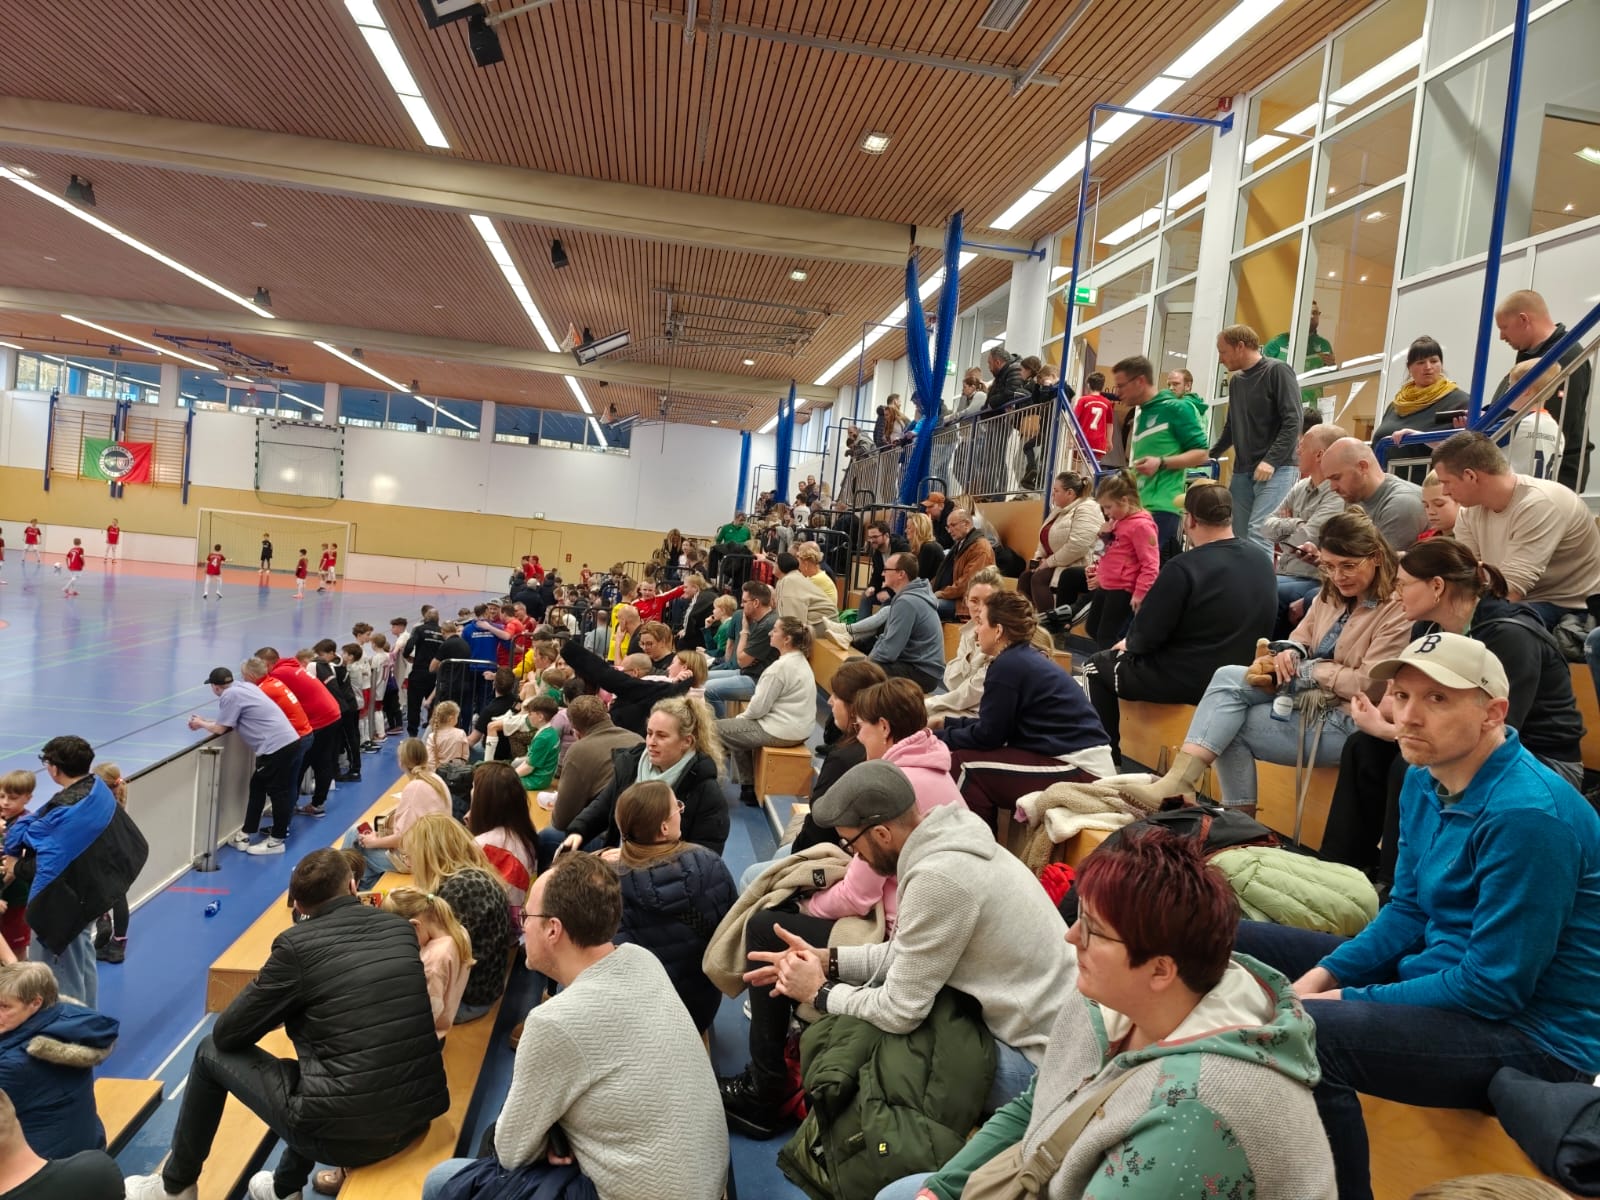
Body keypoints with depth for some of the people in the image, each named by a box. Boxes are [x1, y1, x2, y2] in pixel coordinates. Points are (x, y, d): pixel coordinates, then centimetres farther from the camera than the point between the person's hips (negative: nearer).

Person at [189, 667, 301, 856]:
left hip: (276, 746, -10)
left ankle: (277, 841, 10)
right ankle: (246, 835, 25)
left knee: (278, 792, 0)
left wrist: (201, 724, 14)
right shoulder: (244, 686, 17)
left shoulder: (230, 695, -10)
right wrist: (206, 722, 27)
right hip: (287, 741, 10)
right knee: (257, 788, 17)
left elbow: (220, 729, -3)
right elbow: (229, 722, 26)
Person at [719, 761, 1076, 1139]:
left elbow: (898, 1013, -24)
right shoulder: (942, 841, -1)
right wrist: (826, 960, -1)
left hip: (1027, 1061, -9)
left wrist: (819, 992, -7)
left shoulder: (938, 877, -30)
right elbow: (908, 952, 9)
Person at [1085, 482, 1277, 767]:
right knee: (1130, 654, 29)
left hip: (1189, 681, -8)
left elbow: (1146, 636, -18)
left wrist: (1128, 643, 8)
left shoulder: (1184, 567, -23)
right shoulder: (1261, 561, 1)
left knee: (1098, 666, 16)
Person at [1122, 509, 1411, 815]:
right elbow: (1300, 639, 16)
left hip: (1345, 720, -8)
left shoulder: (1396, 611, -14)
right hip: (1307, 695, 8)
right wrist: (1289, 653, -9)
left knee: (1228, 725, -16)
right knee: (1228, 677, -15)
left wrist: (1310, 669, -12)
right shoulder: (1332, 595, 13)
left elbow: (1368, 684, -20)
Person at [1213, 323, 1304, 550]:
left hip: (1276, 469, -7)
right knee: (1239, 537, 3)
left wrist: (1271, 460, -19)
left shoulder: (1278, 371, -4)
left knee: (1259, 533, -19)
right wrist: (1210, 455, 18)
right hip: (1242, 471, 7)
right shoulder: (1236, 380, 17)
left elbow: (1293, 422, -12)